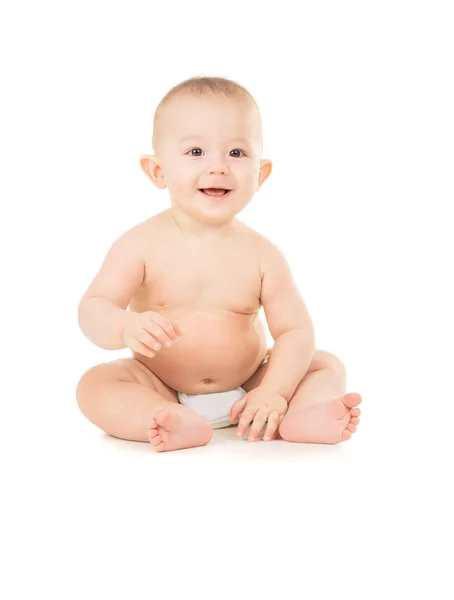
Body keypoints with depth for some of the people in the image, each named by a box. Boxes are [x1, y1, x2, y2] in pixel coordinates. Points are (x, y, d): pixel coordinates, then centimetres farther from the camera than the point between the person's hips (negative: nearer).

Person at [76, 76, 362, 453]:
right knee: (95, 385, -25)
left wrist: (273, 392, -23)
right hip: (160, 390, -1)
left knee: (329, 366, -8)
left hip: (245, 387, 2)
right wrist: (126, 328, -38)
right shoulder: (141, 245, -11)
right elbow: (93, 308, -15)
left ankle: (299, 417, -37)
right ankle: (182, 423, -44)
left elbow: (295, 330, -8)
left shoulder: (262, 254, -8)